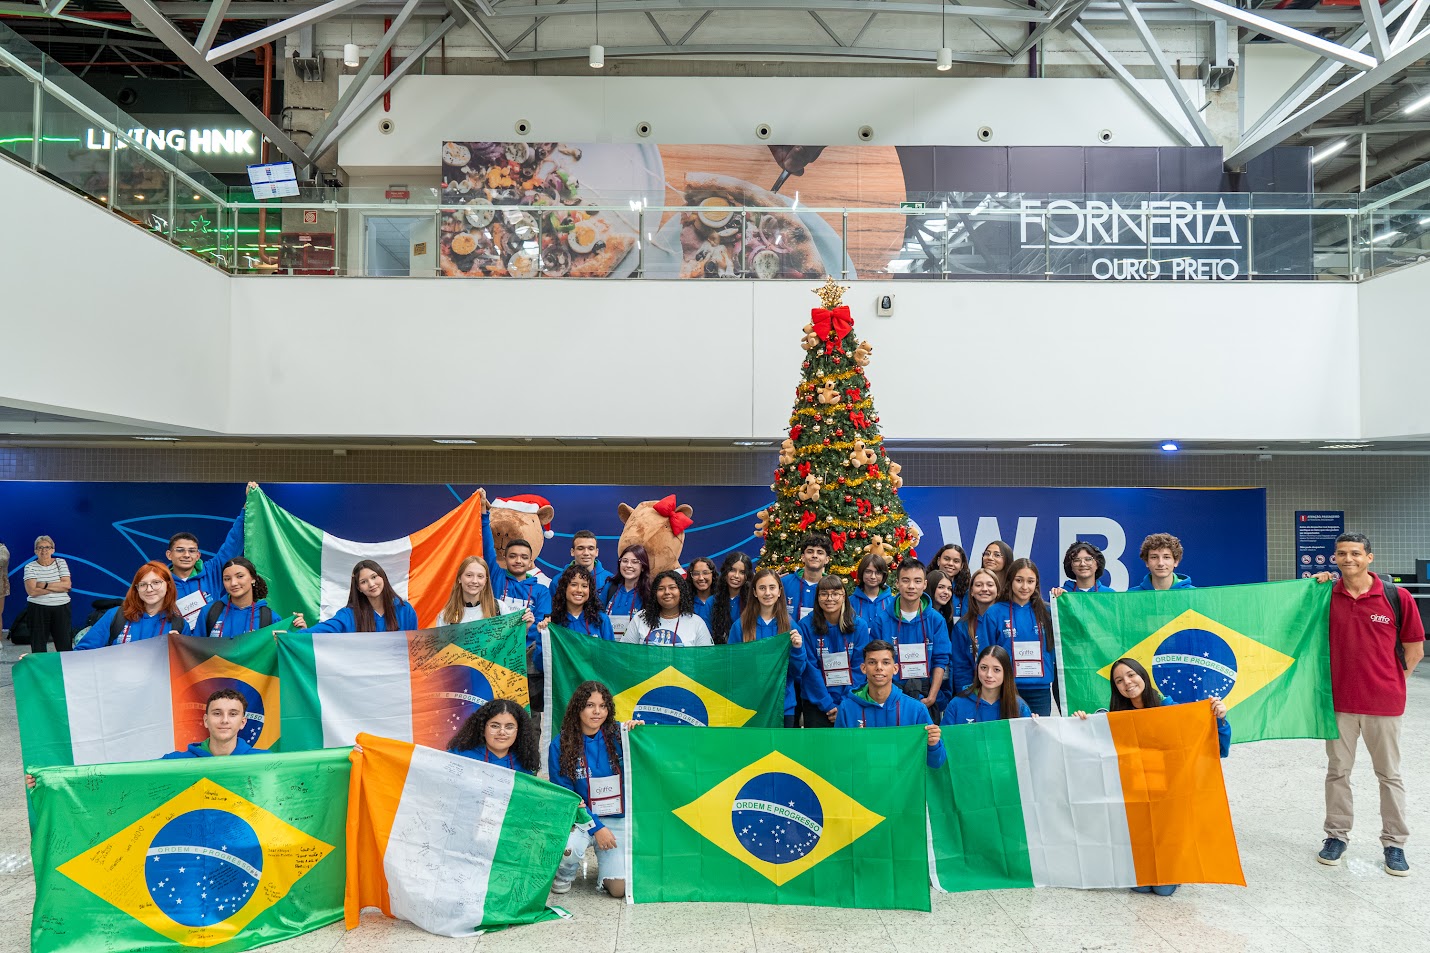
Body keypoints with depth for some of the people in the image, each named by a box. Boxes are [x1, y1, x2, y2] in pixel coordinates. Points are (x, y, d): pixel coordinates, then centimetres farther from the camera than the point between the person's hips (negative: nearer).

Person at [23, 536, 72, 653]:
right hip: (38, 609, -1)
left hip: (61, 608, 1)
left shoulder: (61, 563, 7)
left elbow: (67, 585, -4)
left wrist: (45, 585, -12)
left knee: (64, 645, -1)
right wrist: (58, 587, -11)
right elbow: (32, 591, -11)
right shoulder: (30, 567, 2)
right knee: (38, 647, 2)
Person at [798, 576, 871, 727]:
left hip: (851, 703, 1)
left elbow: (859, 669, -2)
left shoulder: (859, 625, -1)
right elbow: (810, 670, -7)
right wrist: (828, 706, -11)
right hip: (816, 702, -1)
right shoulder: (806, 625, -5)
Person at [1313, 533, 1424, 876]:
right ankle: (1336, 835, 26)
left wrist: (1391, 682, 3)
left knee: (1389, 774, 12)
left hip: (1384, 703, -2)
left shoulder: (1397, 598, -8)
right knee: (1338, 770, 13)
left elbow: (1414, 648, 1)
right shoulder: (1327, 597, -3)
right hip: (1339, 701, 2)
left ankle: (1394, 843, 25)